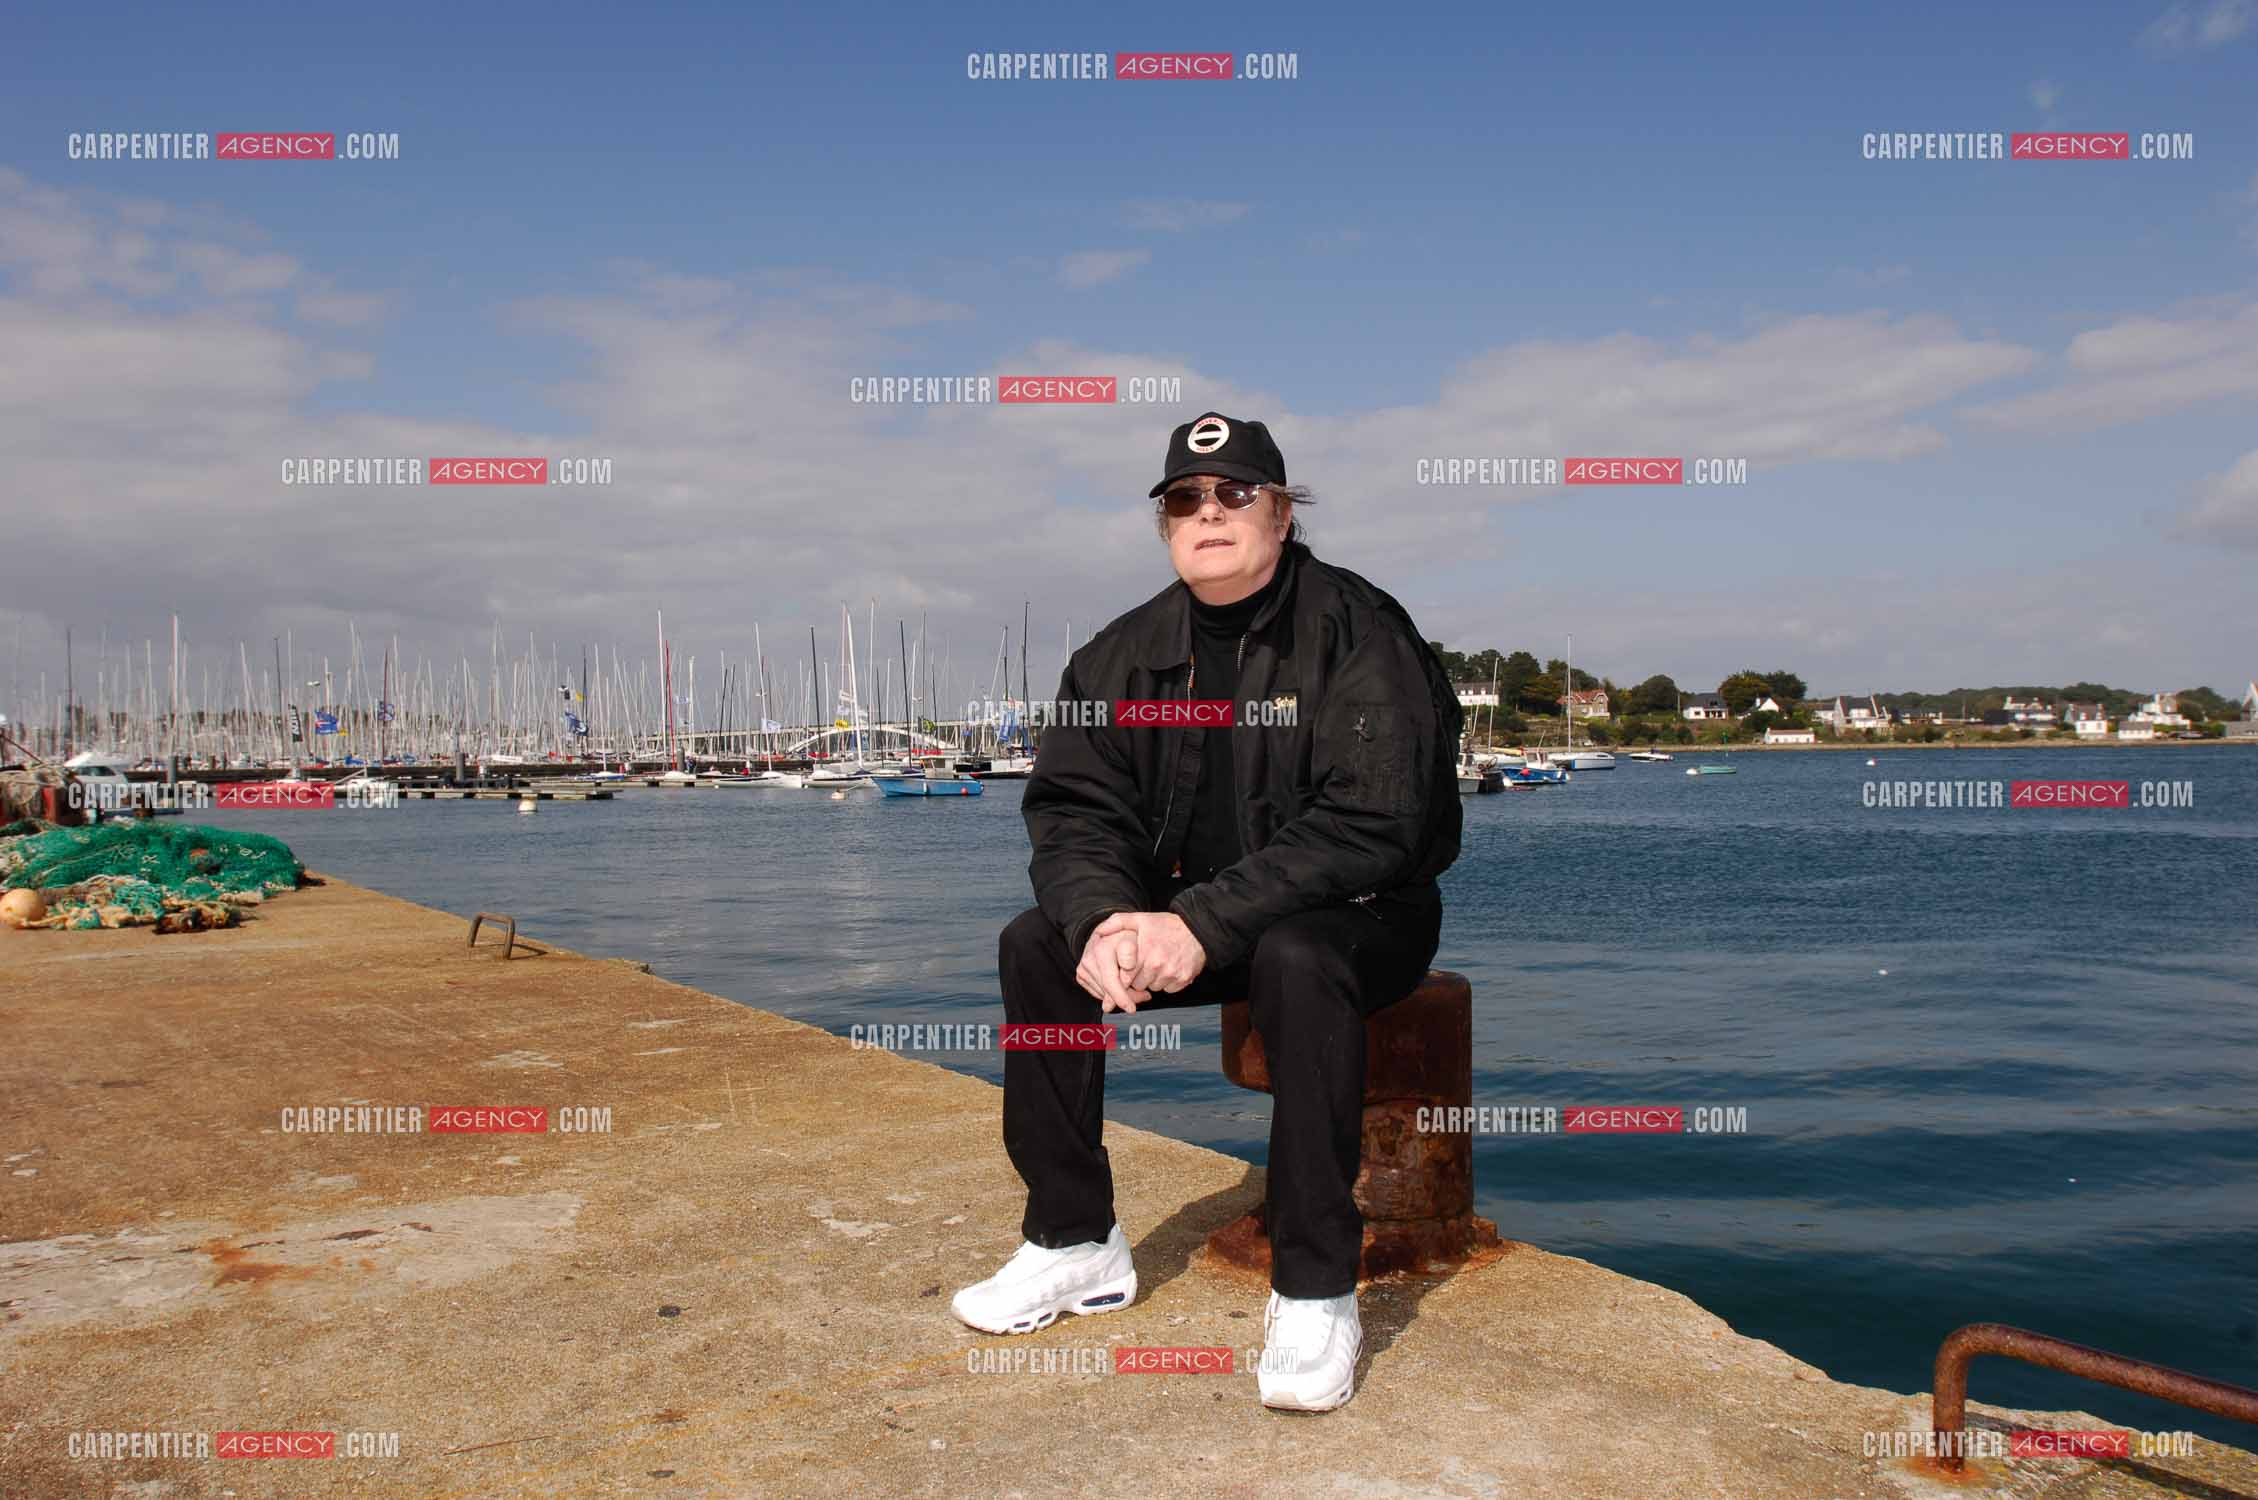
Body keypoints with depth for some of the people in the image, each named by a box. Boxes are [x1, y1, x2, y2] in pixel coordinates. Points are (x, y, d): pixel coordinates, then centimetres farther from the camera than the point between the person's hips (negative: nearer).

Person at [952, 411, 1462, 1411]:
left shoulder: (1357, 632, -16)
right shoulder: (1127, 653, 2)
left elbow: (1371, 822, -26)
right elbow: (1073, 808, -2)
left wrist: (1205, 925, -31)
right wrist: (1102, 916, -24)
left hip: (1359, 914, -5)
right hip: (1188, 917, 6)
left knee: (1295, 960, -37)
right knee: (1036, 946, -11)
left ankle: (1315, 1291, -24)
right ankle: (1076, 1244, 1)